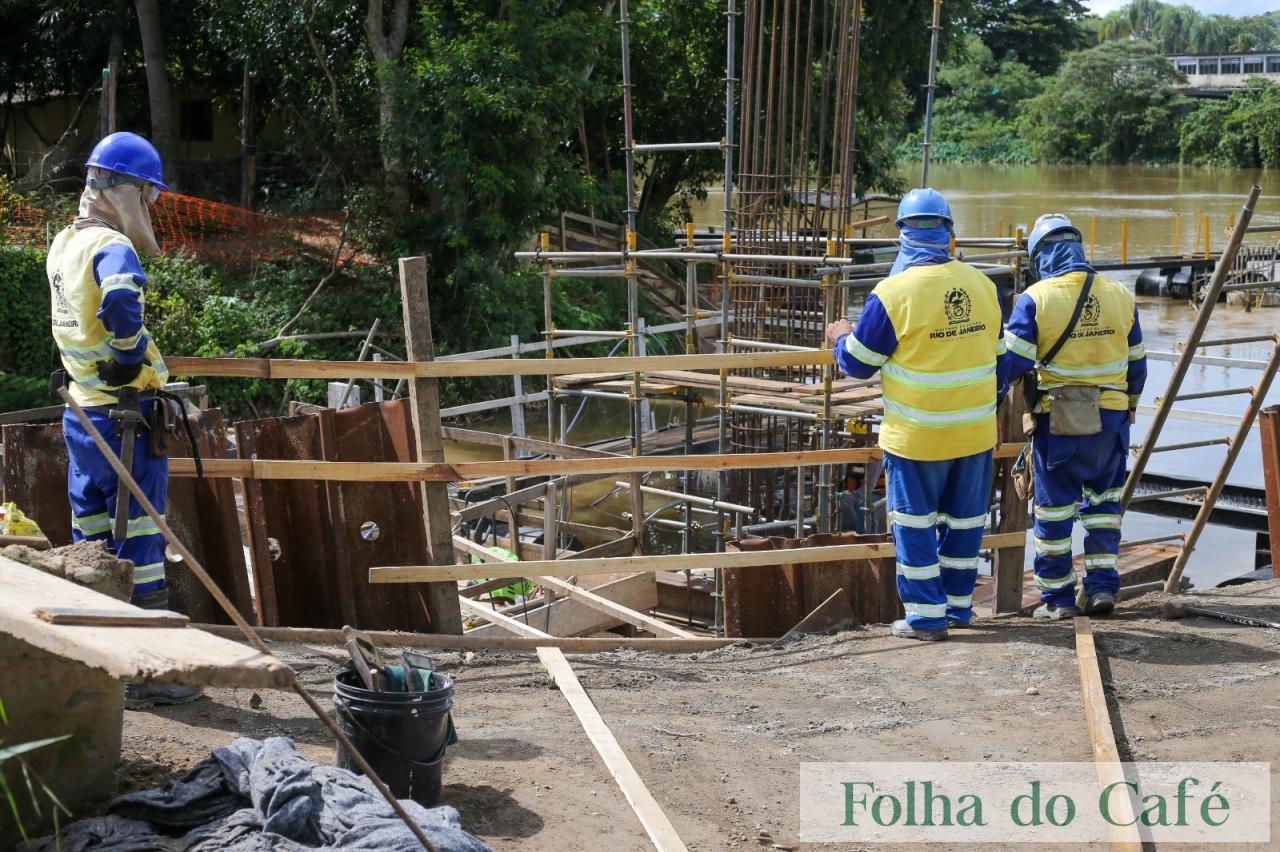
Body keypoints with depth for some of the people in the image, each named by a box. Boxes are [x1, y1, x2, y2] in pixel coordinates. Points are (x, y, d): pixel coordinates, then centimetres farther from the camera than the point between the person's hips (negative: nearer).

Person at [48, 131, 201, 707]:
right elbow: (121, 303, -36)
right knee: (139, 537, -1)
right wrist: (130, 358, -21)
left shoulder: (64, 243, 12)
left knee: (90, 541, 14)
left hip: (80, 410, 9)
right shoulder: (112, 246, -17)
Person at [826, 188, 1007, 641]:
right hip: (976, 432, 5)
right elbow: (997, 357, 11)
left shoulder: (893, 293, -16)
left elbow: (858, 364, -7)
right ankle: (958, 604, 27)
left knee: (915, 523, 7)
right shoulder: (982, 285, 1)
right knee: (964, 519, 16)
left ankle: (926, 616, 11)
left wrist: (841, 338, 15)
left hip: (917, 437, -5)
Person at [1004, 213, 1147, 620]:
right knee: (1103, 498, 20)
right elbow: (1136, 364, 10)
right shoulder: (1121, 296, 3)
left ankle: (1058, 598, 13)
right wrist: (1127, 408, 24)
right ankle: (1102, 585, 15)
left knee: (1054, 505, 8)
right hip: (1111, 418, 3)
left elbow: (1012, 362, -13)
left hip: (1057, 420, -3)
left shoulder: (1034, 299, -10)